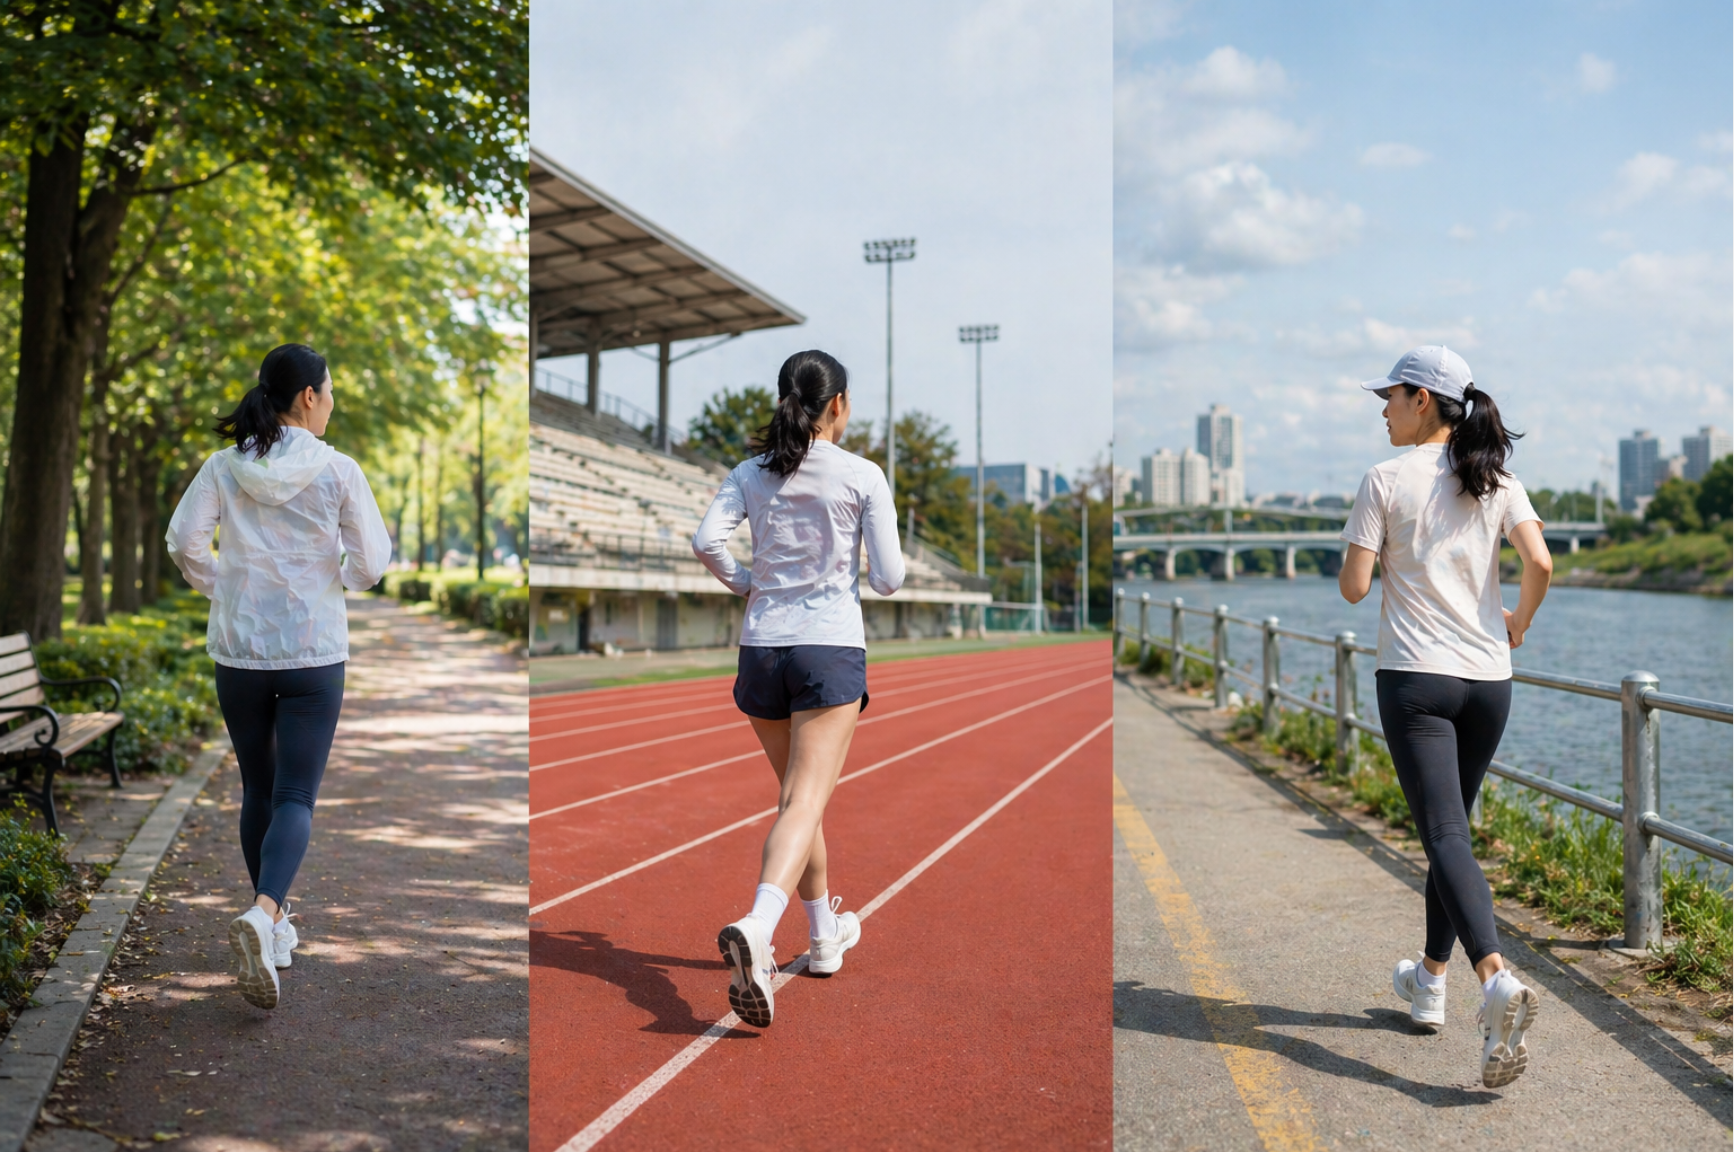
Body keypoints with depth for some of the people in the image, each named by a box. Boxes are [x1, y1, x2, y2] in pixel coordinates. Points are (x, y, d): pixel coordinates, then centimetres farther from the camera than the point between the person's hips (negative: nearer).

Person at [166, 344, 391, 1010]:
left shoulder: (223, 467, 0)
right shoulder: (337, 472, -8)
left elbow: (184, 541, -4)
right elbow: (372, 560, -6)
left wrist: (220, 587, 14)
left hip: (238, 649, 3)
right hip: (314, 652, -3)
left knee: (257, 788, 17)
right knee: (295, 796, -1)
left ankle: (273, 924, 26)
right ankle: (263, 914, -24)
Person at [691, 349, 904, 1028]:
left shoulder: (752, 473, 6)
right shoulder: (863, 477, -3)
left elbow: (706, 540, -7)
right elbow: (889, 579, -5)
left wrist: (744, 584, 10)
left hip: (762, 648, 4)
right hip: (831, 648, -4)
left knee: (798, 795, 19)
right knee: (805, 802, -10)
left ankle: (825, 936, 32)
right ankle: (756, 928, -33)